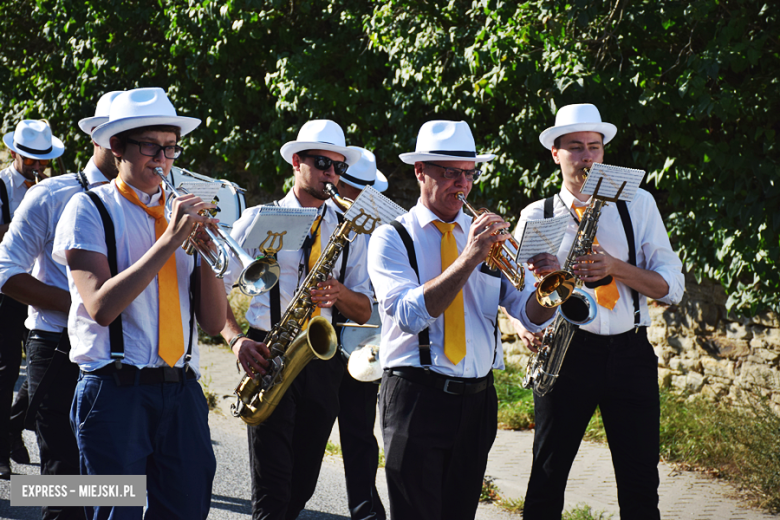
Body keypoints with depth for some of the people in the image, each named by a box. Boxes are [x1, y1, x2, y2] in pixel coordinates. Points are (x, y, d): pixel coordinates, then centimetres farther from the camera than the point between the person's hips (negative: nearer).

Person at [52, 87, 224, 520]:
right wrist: (168, 241, -15)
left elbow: (213, 322, 10)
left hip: (181, 390, 5)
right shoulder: (90, 209, 0)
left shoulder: (182, 212, 15)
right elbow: (102, 306, -15)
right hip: (116, 388, -5)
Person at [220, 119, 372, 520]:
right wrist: (237, 339, -15)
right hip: (270, 356, -3)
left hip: (323, 363, 4)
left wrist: (339, 293, -12)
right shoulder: (259, 220, 5)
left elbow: (364, 312, 10)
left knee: (303, 486, 7)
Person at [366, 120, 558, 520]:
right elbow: (410, 314, -18)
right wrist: (469, 258, -23)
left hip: (477, 401, 5)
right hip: (417, 397, -4)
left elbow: (532, 316, 4)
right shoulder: (392, 239, -1)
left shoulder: (488, 235, 12)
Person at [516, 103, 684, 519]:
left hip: (630, 351, 1)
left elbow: (671, 286, 3)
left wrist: (616, 268, -13)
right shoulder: (537, 217, 6)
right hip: (567, 352, -1)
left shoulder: (637, 204, 8)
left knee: (640, 484, 2)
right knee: (547, 478, 1)